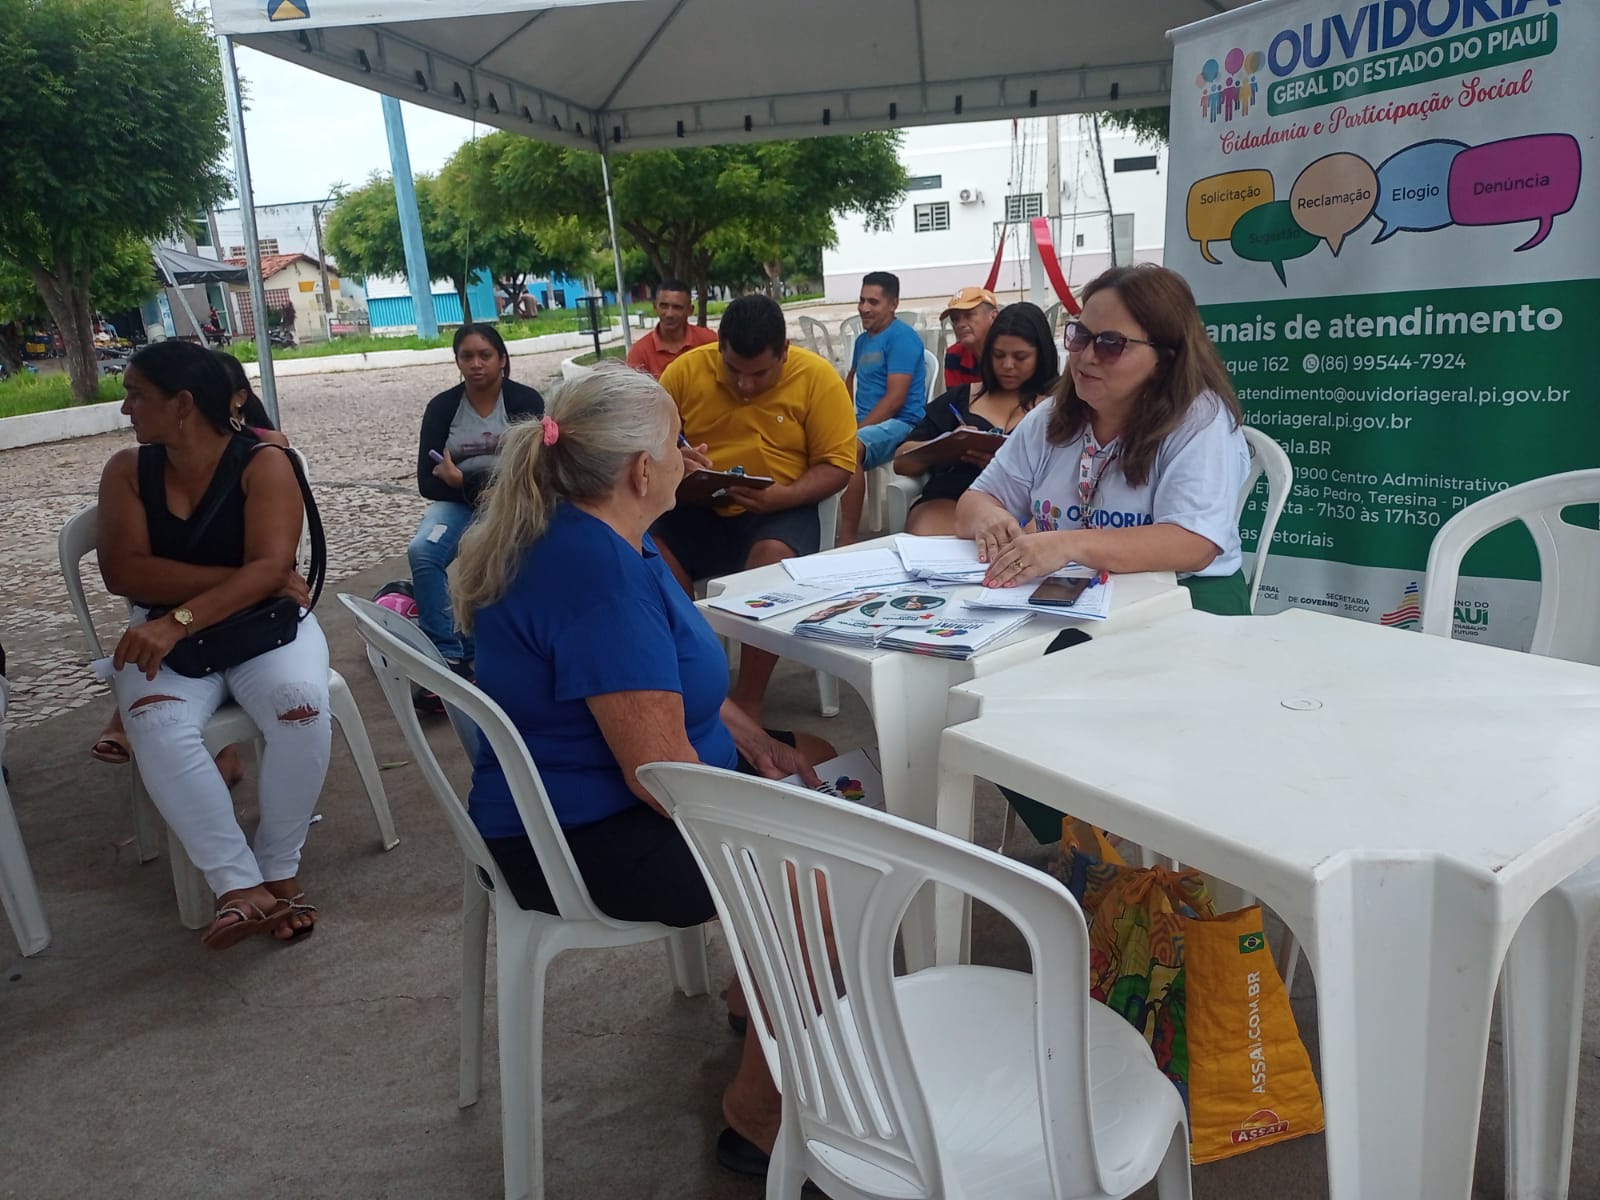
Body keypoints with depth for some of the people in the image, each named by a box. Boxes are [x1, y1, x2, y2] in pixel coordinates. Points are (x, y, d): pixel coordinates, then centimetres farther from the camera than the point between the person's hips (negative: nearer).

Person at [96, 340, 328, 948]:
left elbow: (270, 568, -18)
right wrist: (235, 578, -17)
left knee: (301, 704, -33)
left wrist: (180, 618, -30)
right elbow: (124, 571, -8)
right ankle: (239, 885, -26)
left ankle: (278, 870, -15)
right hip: (168, 633, 2)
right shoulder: (127, 470, 5)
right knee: (156, 725, -31)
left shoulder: (263, 464, -6)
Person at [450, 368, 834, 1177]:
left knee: (820, 769, 13)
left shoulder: (588, 536, 4)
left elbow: (661, 677, 16)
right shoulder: (600, 575, -28)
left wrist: (759, 742, 5)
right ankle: (759, 1108, 0)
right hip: (584, 843, -11)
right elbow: (662, 773, -30)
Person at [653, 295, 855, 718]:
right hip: (697, 510, 2)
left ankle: (748, 702, -19)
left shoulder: (817, 377, -7)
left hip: (781, 512, -2)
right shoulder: (685, 370, -2)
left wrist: (785, 497, -24)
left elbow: (838, 464, -6)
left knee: (772, 559, -34)